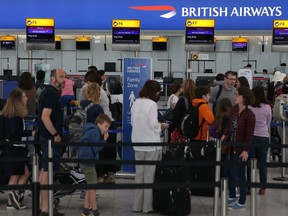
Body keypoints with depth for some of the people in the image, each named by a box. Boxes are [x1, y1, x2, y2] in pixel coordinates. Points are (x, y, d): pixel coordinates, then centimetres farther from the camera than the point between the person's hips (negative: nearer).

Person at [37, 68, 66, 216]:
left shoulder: (49, 92, 14)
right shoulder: (52, 93, -17)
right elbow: (45, 117, -25)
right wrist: (55, 135, -19)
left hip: (46, 137, 11)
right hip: (51, 138, -11)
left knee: (44, 170, 15)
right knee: (47, 172, -6)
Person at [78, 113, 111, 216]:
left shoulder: (93, 131, 16)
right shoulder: (95, 132, -15)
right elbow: (96, 148, -18)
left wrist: (103, 139, 2)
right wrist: (104, 139, -12)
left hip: (86, 161, 11)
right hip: (88, 161, -11)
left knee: (90, 187, 17)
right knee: (93, 188, -2)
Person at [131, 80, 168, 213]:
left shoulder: (136, 103, 6)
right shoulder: (152, 104, -14)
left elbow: (133, 122, 11)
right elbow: (153, 124, -18)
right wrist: (161, 126, 2)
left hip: (138, 143, 6)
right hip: (151, 144, -6)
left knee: (139, 174, 14)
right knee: (150, 175, 4)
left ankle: (137, 205, 19)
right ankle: (147, 206, 10)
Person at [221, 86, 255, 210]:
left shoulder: (249, 115, -18)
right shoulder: (234, 109, 1)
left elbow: (249, 135, -16)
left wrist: (245, 150, -18)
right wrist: (225, 135, 7)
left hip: (240, 149, -7)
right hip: (230, 147, 7)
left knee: (239, 174, 3)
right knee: (228, 172, 18)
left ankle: (242, 202, 18)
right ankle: (232, 196, 37)